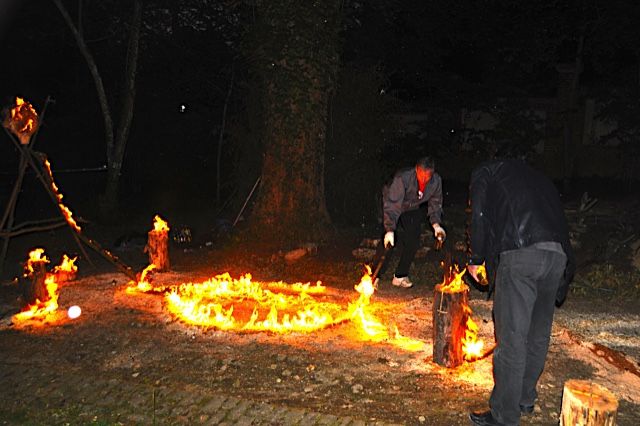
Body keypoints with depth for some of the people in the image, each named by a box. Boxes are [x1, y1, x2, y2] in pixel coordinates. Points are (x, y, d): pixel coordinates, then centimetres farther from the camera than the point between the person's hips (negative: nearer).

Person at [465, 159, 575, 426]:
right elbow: (558, 218, 26)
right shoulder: (538, 178, 35)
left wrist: (476, 260, 14)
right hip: (557, 256, 7)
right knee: (538, 335, 20)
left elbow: (480, 218, 4)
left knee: (511, 338, 0)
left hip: (521, 255, -6)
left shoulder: (484, 173, 18)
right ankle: (526, 398, 36)